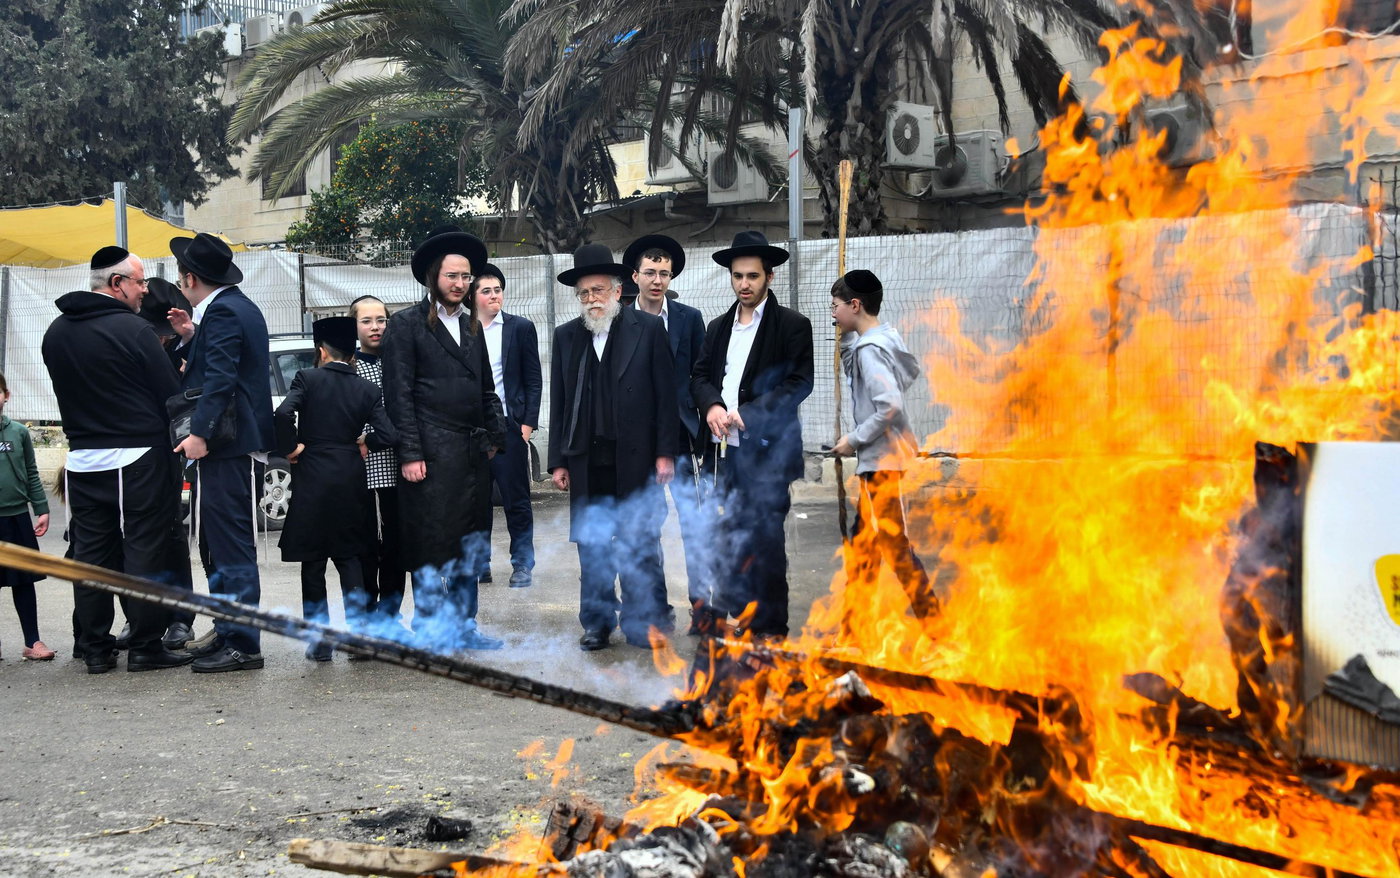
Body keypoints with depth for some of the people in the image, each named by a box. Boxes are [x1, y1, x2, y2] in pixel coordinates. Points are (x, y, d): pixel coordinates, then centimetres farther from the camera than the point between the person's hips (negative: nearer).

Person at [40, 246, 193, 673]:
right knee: (144, 554, 0)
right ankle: (146, 646, 2)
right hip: (138, 460, -6)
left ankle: (95, 648, 14)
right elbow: (170, 394, -11)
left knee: (91, 554, 10)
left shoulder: (55, 333, 8)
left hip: (82, 458, 6)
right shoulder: (133, 329, -13)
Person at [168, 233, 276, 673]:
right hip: (232, 446, 11)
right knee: (220, 545, 16)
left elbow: (220, 378, -23)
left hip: (226, 449, -11)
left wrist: (200, 433, -28)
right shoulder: (237, 307, 19)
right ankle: (229, 634, 22)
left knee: (230, 547, -9)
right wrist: (193, 336, 14)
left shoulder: (223, 313, -13)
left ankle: (241, 645, -7)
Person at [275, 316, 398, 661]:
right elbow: (387, 435, -6)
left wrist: (290, 448, -4)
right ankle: (359, 633, 5)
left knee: (312, 562, 6)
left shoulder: (307, 379, -5)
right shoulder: (368, 390, 3)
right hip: (351, 483, 3)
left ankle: (320, 640, 6)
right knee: (348, 556, 14)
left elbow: (282, 414, -21)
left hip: (313, 481, -3)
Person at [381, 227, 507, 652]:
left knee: (472, 543, 11)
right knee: (433, 543, -4)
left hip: (474, 453, 7)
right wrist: (410, 453, -13)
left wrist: (494, 437, 12)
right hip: (433, 454, -7)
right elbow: (398, 394, -7)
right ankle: (429, 629, 4)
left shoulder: (471, 326, 17)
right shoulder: (407, 324, -3)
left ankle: (463, 625, 20)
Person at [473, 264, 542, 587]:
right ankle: (479, 565, 14)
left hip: (508, 427, -2)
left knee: (516, 500, 2)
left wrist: (528, 423, -5)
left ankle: (522, 566, 10)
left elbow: (534, 381, 3)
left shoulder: (520, 328, 3)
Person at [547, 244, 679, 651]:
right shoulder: (566, 336, 9)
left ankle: (645, 621, 11)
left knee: (640, 545, 3)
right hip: (586, 460, 3)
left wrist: (665, 453, -7)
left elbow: (666, 395, -2)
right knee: (592, 547, 8)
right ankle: (596, 623, 17)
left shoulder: (649, 329, 0)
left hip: (635, 459, -3)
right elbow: (559, 402, 9)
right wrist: (558, 461, 5)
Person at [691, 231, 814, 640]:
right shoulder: (718, 327, 18)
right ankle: (731, 613, 16)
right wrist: (712, 406, -7)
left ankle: (769, 627, 6)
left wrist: (748, 413, -16)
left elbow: (800, 383, -9)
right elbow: (700, 375, 15)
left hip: (766, 450, -5)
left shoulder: (792, 325, -1)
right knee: (731, 534, 7)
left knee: (764, 538, -3)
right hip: (725, 449, 5)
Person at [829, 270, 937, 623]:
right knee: (864, 541, 15)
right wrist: (848, 338, 12)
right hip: (877, 459, 10)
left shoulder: (870, 350, -18)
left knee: (894, 544, -5)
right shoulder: (885, 339, 9)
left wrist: (854, 439, -15)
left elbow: (889, 406, -26)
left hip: (882, 460, -10)